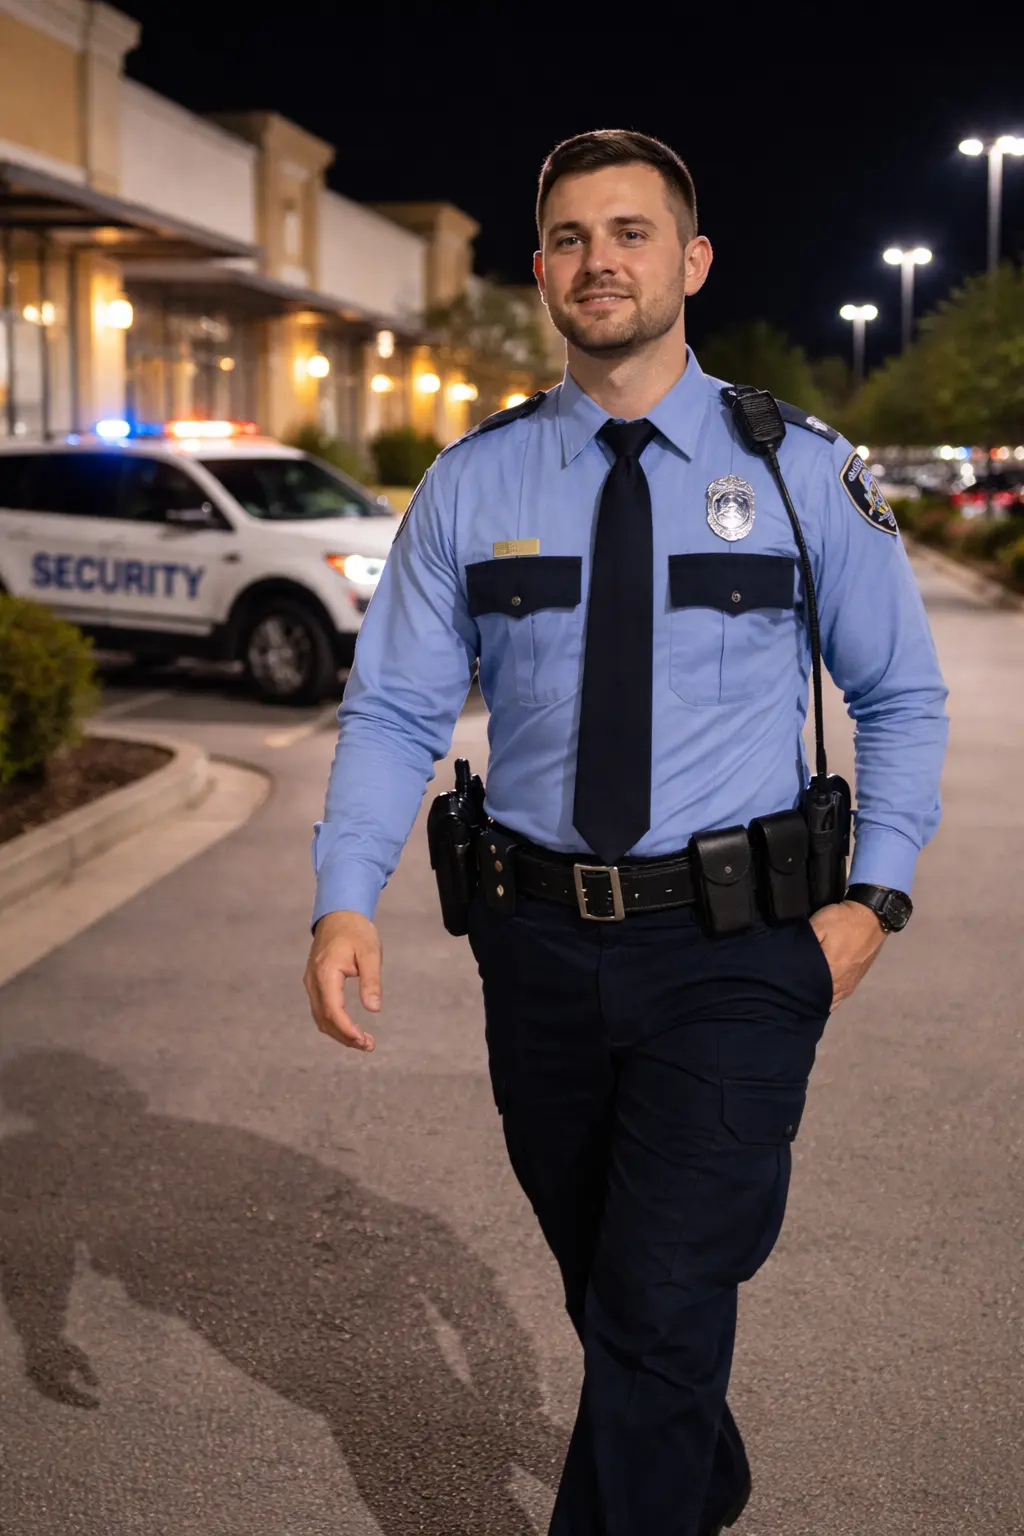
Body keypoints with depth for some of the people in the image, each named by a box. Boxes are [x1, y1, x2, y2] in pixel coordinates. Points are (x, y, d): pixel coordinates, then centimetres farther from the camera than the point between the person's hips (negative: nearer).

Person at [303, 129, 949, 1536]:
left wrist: (876, 895, -3)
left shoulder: (802, 471, -1)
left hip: (734, 951, -2)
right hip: (541, 942, 3)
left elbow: (902, 698, 7)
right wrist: (346, 900, -16)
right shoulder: (472, 485, 2)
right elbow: (395, 711, -1)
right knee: (604, 1292, 19)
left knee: (661, 1312, -9)